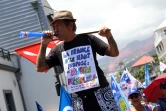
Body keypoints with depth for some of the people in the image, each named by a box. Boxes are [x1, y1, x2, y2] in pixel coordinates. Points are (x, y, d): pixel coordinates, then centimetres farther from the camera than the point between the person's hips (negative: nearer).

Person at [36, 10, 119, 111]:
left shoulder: (87, 39, 0)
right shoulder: (58, 50, 8)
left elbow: (114, 53, 0)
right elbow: (40, 68, 6)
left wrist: (109, 37, -19)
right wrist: (43, 45, -4)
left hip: (100, 92, -2)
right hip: (78, 98, 2)